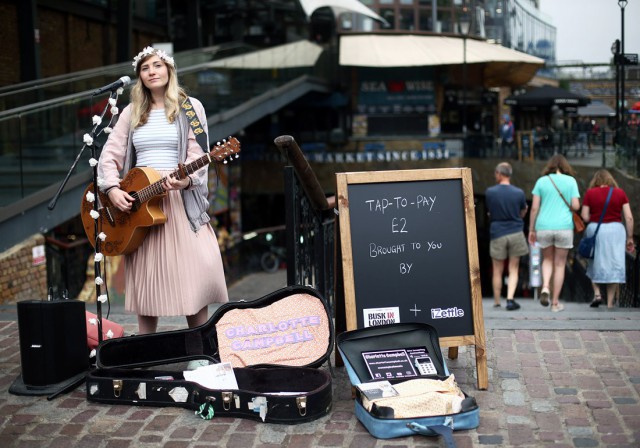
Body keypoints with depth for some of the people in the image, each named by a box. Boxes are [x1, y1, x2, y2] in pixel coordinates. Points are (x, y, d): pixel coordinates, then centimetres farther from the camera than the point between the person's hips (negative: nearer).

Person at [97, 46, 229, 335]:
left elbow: (197, 155, -3)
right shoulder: (132, 112, 15)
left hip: (179, 199, -3)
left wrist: (185, 179, -23)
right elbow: (110, 155, 10)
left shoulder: (189, 107, 6)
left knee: (194, 276, -9)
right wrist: (113, 189, -7)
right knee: (144, 278, 3)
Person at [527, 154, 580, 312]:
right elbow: (575, 206, -6)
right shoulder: (571, 181, 1)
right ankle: (555, 302, 10)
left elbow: (534, 208, 0)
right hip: (564, 227, -1)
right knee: (560, 264, 8)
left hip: (544, 226, 1)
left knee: (547, 259, 21)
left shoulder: (541, 181, 3)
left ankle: (545, 287, -5)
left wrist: (531, 230, 7)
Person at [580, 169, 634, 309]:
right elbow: (629, 217, -1)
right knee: (613, 267, 7)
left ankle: (596, 293, 3)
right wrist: (630, 238, 5)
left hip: (595, 230, 0)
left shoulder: (590, 193, 0)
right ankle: (610, 303, 8)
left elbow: (585, 217, -3)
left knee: (595, 264, 18)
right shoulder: (620, 193, 3)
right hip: (616, 230, 1)